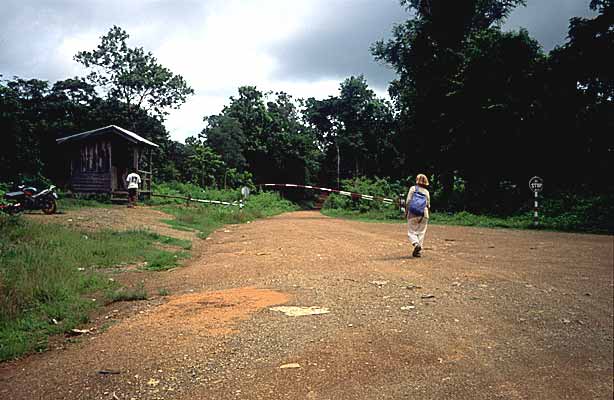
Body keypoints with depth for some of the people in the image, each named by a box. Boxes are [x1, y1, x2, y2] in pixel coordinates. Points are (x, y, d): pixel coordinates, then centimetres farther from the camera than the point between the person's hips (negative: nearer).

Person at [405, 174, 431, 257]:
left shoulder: (413, 188, 4)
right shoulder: (426, 192, 11)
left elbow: (408, 201, -3)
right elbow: (428, 205, 10)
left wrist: (406, 211, 5)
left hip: (412, 213, -2)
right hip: (423, 214, 2)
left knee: (411, 232, 3)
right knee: (421, 232, 8)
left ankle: (416, 244, -22)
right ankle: (418, 251, 5)